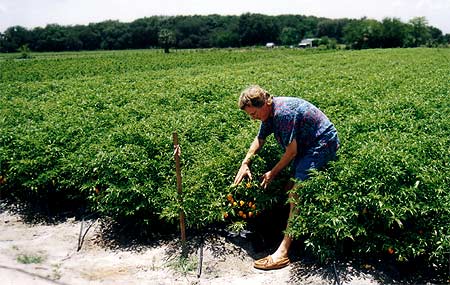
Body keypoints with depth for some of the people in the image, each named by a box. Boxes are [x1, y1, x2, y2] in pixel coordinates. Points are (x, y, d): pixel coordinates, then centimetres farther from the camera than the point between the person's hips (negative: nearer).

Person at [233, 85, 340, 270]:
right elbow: (260, 139, 16)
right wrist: (245, 163, 6)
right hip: (307, 145, 10)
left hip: (322, 144, -10)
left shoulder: (284, 112, -28)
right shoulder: (269, 111, 3)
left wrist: (273, 173, -11)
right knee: (291, 184, 7)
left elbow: (292, 151, -23)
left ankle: (282, 252, -19)